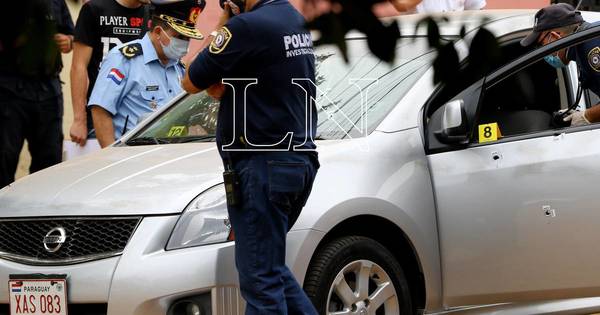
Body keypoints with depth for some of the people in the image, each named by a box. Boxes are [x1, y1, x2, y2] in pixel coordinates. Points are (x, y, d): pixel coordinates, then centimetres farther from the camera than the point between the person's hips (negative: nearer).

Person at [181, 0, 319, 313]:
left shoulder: (249, 26, -17)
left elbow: (191, 83, -7)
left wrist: (219, 26, 2)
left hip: (263, 165, -10)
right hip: (300, 156, 10)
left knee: (261, 278, -6)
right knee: (271, 267, 21)